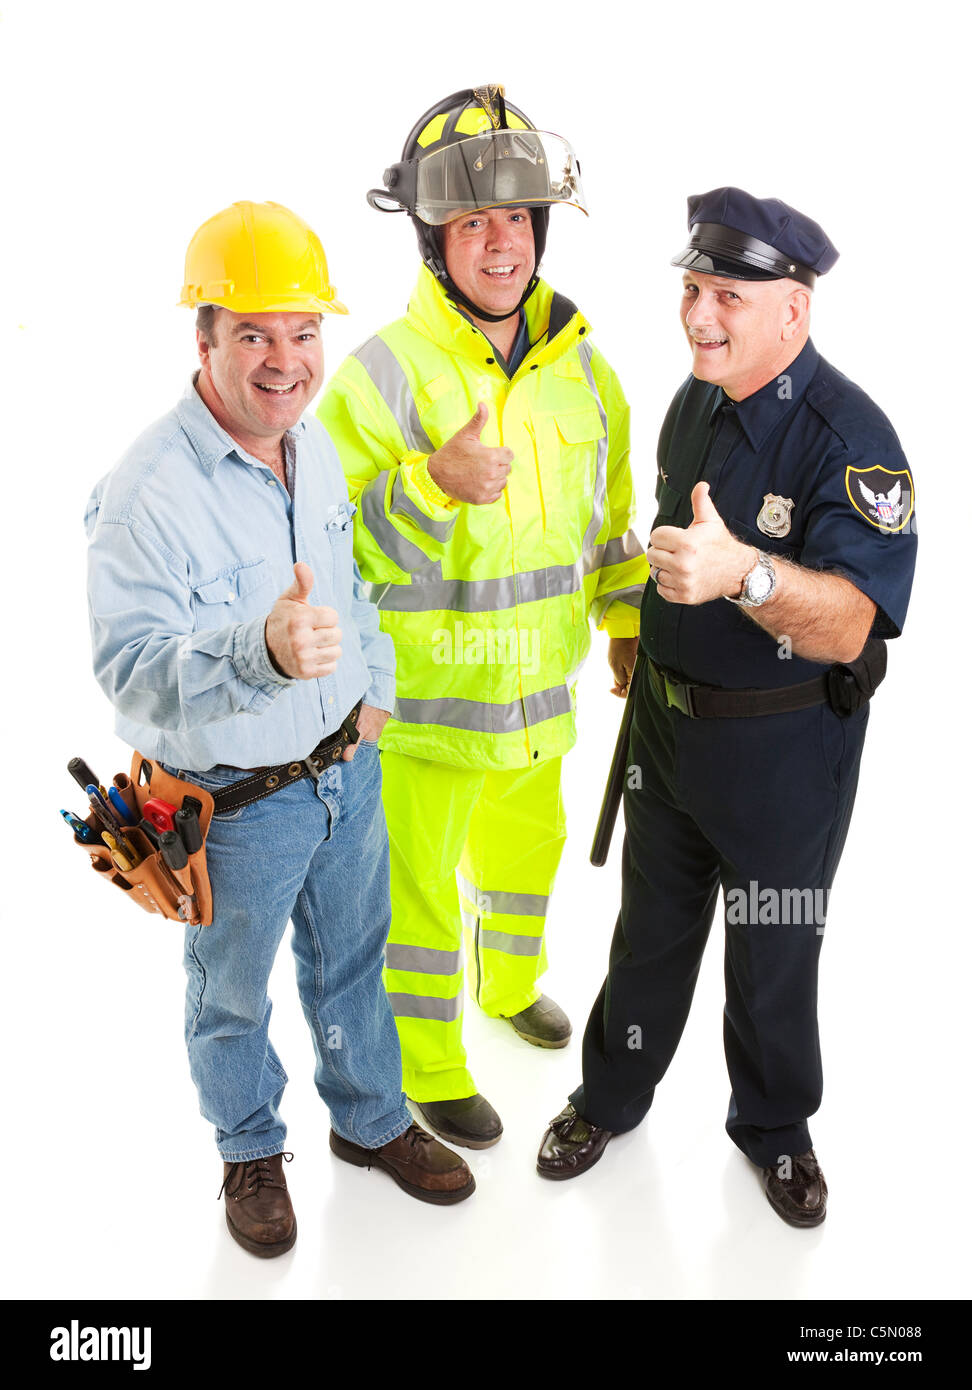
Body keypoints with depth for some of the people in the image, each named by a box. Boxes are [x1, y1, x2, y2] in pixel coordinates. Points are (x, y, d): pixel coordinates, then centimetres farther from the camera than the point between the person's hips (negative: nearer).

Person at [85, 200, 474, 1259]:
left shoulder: (316, 447, -1)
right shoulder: (146, 493, -26)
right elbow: (131, 675, -32)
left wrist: (373, 684, 12)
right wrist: (262, 651, -48)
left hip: (348, 769, 6)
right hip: (236, 803, -6)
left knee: (352, 961, 25)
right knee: (233, 994, 18)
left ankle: (370, 1120, 50)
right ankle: (250, 1152, 45)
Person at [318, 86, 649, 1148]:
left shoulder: (578, 365, 1)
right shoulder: (381, 373, -18)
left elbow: (607, 505, 13)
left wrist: (629, 622, 17)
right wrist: (434, 483, -33)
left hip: (541, 685, 6)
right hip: (426, 692, -5)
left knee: (525, 846, 26)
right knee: (422, 889, 9)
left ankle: (511, 983, 55)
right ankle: (428, 1069, 32)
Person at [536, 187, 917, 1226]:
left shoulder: (850, 435, -24)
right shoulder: (694, 403, 1)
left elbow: (850, 625, -35)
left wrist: (743, 573, -52)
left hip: (785, 748, -6)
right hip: (668, 720, 6)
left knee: (773, 955, 13)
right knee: (652, 925, 21)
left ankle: (773, 1128, 39)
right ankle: (612, 1095, 42)